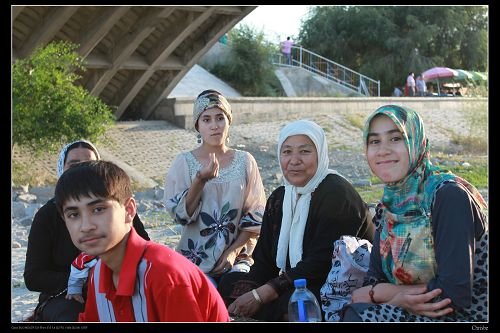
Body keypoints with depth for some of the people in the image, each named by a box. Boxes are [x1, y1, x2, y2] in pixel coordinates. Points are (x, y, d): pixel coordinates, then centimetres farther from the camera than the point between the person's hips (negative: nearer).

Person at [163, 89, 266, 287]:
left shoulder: (245, 162, 4)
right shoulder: (184, 162, 0)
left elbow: (255, 216, 4)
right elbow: (180, 214, -5)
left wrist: (233, 251, -8)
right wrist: (200, 180, -19)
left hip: (236, 256, 1)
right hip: (195, 256, -1)